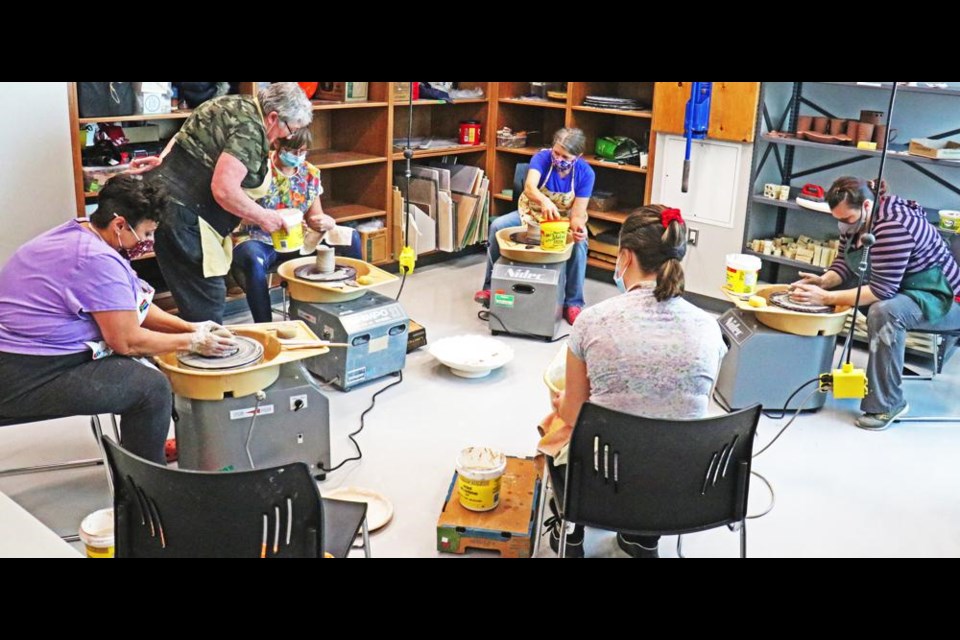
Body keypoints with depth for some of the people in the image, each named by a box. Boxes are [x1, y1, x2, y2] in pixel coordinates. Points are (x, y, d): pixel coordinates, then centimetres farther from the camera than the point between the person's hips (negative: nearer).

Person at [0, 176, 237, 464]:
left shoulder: (77, 233, 8)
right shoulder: (98, 260, -23)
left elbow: (131, 307, 15)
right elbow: (127, 341, -19)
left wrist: (189, 327, 8)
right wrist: (192, 342, -7)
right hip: (24, 382, -10)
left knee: (140, 366, 16)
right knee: (152, 387, -12)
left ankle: (147, 445, 29)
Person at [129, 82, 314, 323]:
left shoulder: (239, 106, 12)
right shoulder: (250, 129, -18)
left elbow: (187, 135, 19)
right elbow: (224, 190, -24)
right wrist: (263, 217, -12)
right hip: (181, 212, -10)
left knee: (198, 295, 15)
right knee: (206, 296, -7)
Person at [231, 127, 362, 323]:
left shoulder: (310, 173, 3)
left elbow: (315, 217, 6)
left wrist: (327, 222, -18)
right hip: (259, 241, -5)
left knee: (350, 238, -8)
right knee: (254, 260, -41)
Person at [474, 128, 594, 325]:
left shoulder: (586, 173, -20)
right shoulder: (542, 157, -21)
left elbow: (577, 213, -21)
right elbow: (529, 187, -40)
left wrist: (578, 227, -46)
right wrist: (544, 201, -63)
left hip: (564, 219, -1)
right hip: (533, 213, 1)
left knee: (579, 243, -33)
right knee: (497, 226, -23)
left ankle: (573, 303, -18)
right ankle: (491, 286, -6)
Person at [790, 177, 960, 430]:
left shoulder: (893, 226, -31)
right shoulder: (855, 219, -4)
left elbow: (881, 290, -34)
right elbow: (843, 265, 1)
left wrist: (826, 297, -37)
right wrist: (824, 281, -20)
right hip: (901, 291, 9)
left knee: (884, 312, -37)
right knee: (832, 286, 0)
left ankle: (887, 404, -24)